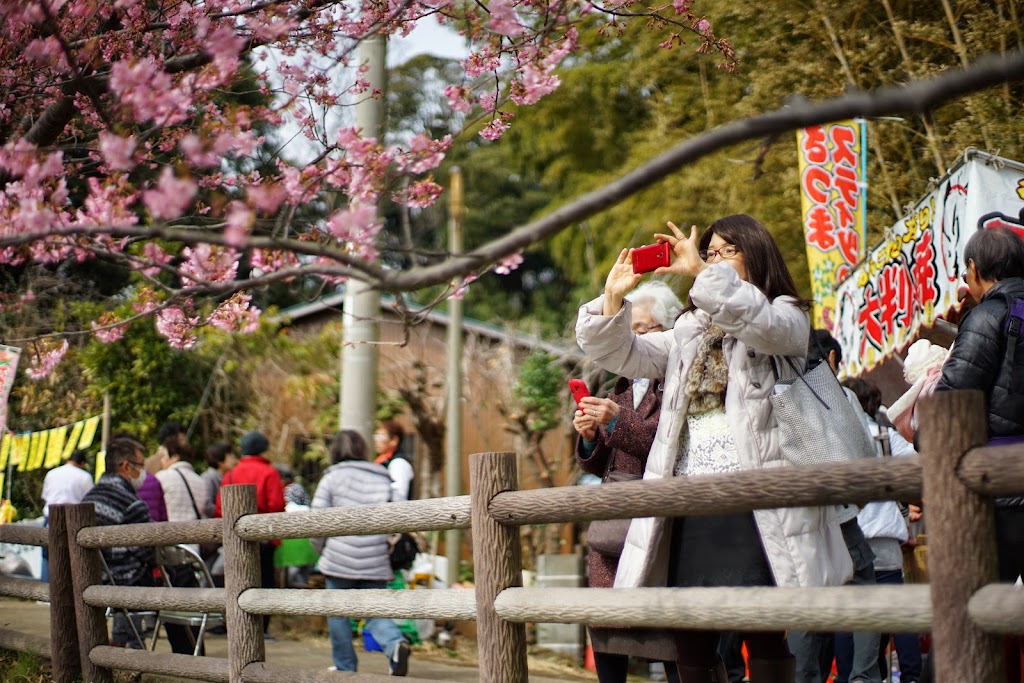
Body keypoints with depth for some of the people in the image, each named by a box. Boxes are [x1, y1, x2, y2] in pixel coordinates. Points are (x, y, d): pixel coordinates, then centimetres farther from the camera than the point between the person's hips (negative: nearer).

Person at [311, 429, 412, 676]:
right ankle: (395, 643, -19)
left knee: (338, 613, 11)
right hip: (376, 563, 3)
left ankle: (345, 667, 16)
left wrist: (322, 549, 12)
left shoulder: (332, 477, 1)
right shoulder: (383, 478, 11)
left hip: (340, 560, -3)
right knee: (375, 612, 8)